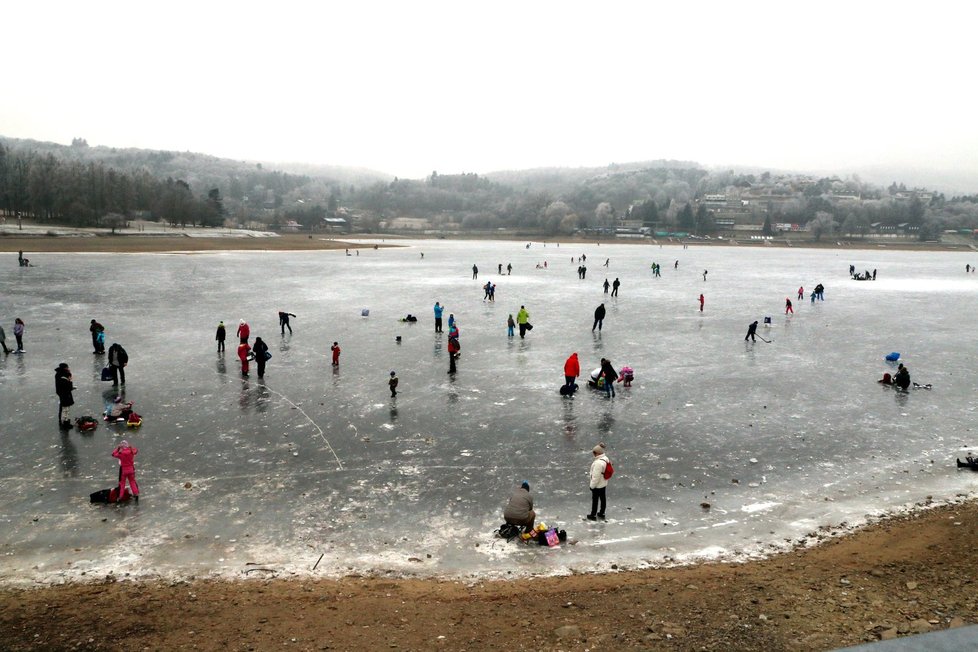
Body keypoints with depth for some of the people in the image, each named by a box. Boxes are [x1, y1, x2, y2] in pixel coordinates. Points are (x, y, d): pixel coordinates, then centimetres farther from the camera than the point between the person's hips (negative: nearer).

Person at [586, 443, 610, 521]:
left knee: (595, 500, 9)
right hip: (604, 483, 8)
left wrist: (592, 485, -14)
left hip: (597, 485, -8)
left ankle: (593, 515, 24)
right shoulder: (605, 458, -4)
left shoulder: (598, 463, -33)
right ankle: (601, 513, 35)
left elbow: (596, 476, -27)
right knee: (603, 498, 20)